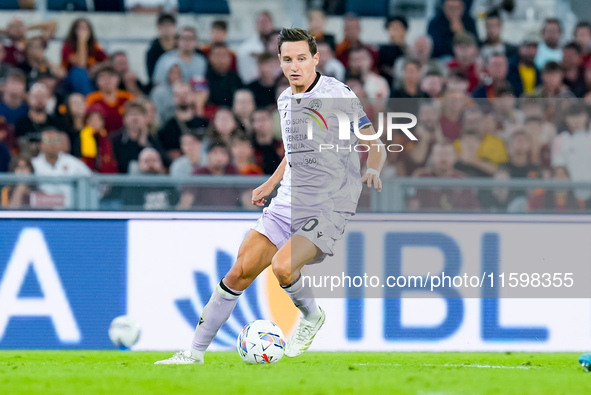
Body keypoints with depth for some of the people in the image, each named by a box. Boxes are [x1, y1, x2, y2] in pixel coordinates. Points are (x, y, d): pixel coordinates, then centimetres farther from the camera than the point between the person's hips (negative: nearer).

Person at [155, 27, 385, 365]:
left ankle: (312, 316, 5)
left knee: (282, 267, -28)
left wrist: (373, 171, -27)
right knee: (240, 272, -1)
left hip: (329, 209, -6)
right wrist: (271, 184, 24)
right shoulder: (285, 100, 10)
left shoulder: (338, 96, -12)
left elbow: (376, 146, -7)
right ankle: (195, 353, 8)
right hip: (288, 203, 6)